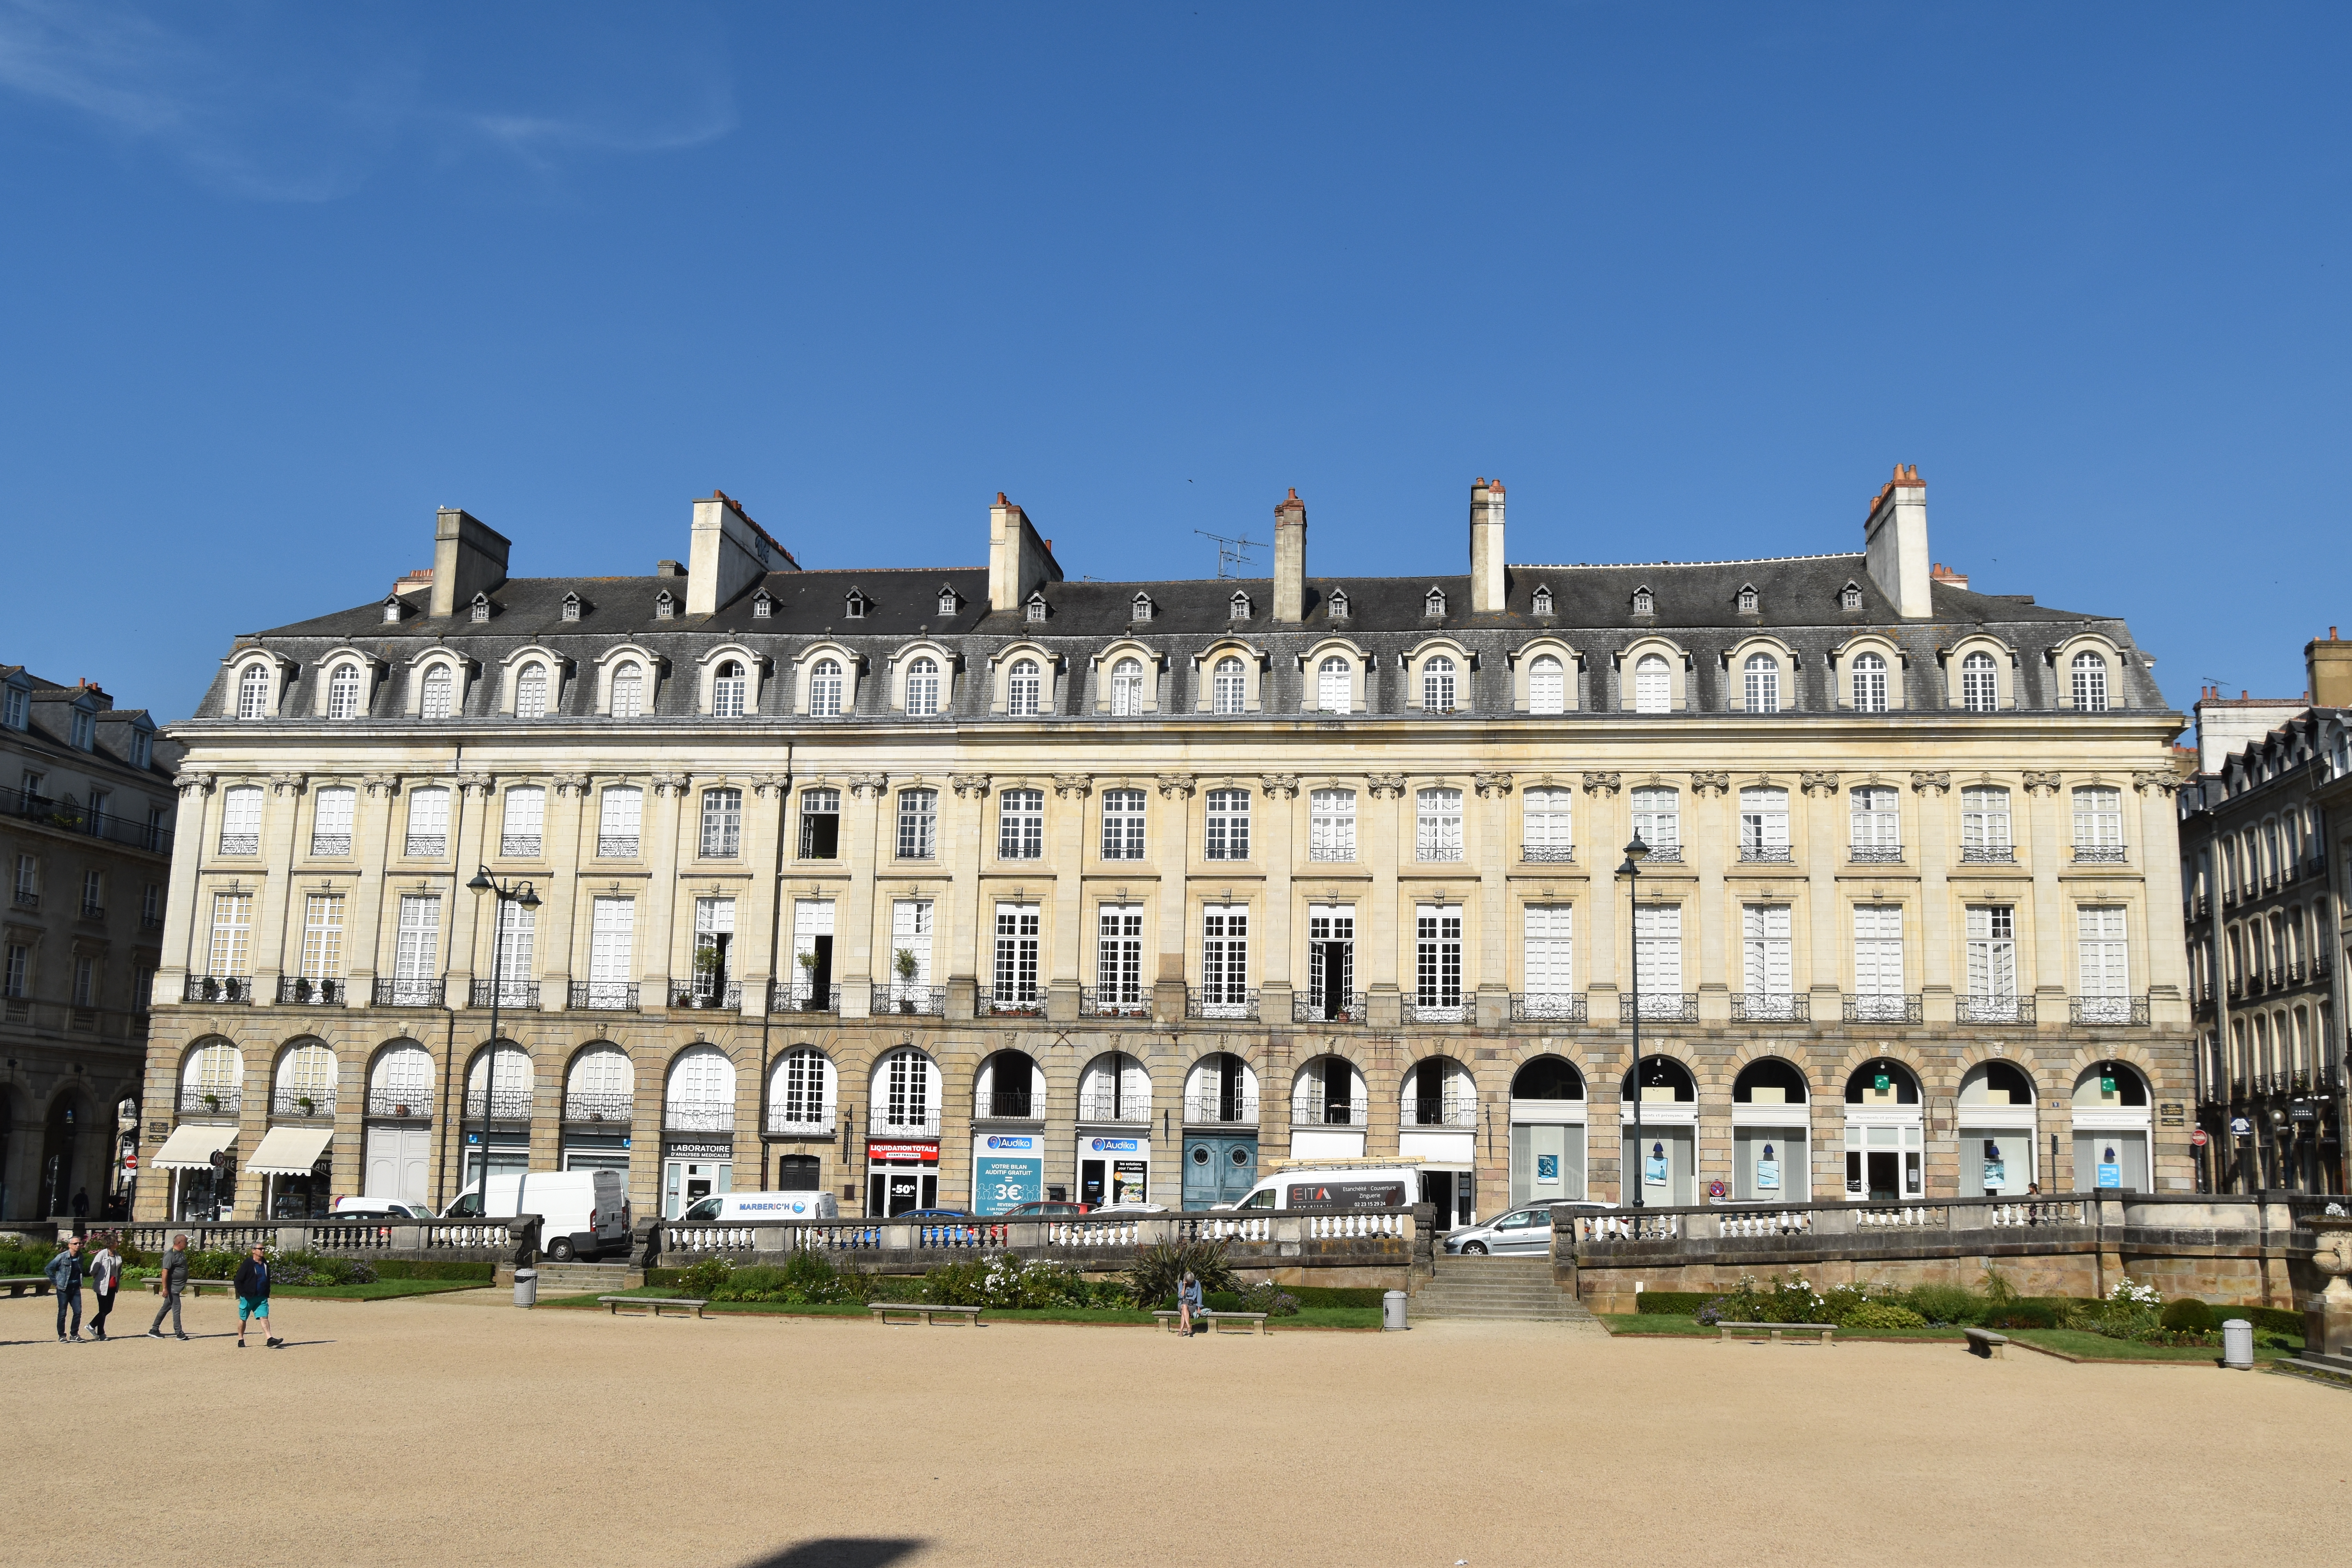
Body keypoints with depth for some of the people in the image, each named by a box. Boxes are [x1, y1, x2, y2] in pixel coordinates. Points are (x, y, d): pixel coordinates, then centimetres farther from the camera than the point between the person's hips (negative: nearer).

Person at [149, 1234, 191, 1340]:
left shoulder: (182, 1254, 11)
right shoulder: (171, 1255, -17)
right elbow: (165, 1272, -22)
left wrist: (183, 1284, 24)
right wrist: (165, 1288, -26)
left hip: (178, 1287, 9)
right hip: (172, 1287, -9)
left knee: (166, 1308, 16)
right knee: (176, 1309, -7)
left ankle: (154, 1330, 25)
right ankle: (179, 1333, -4)